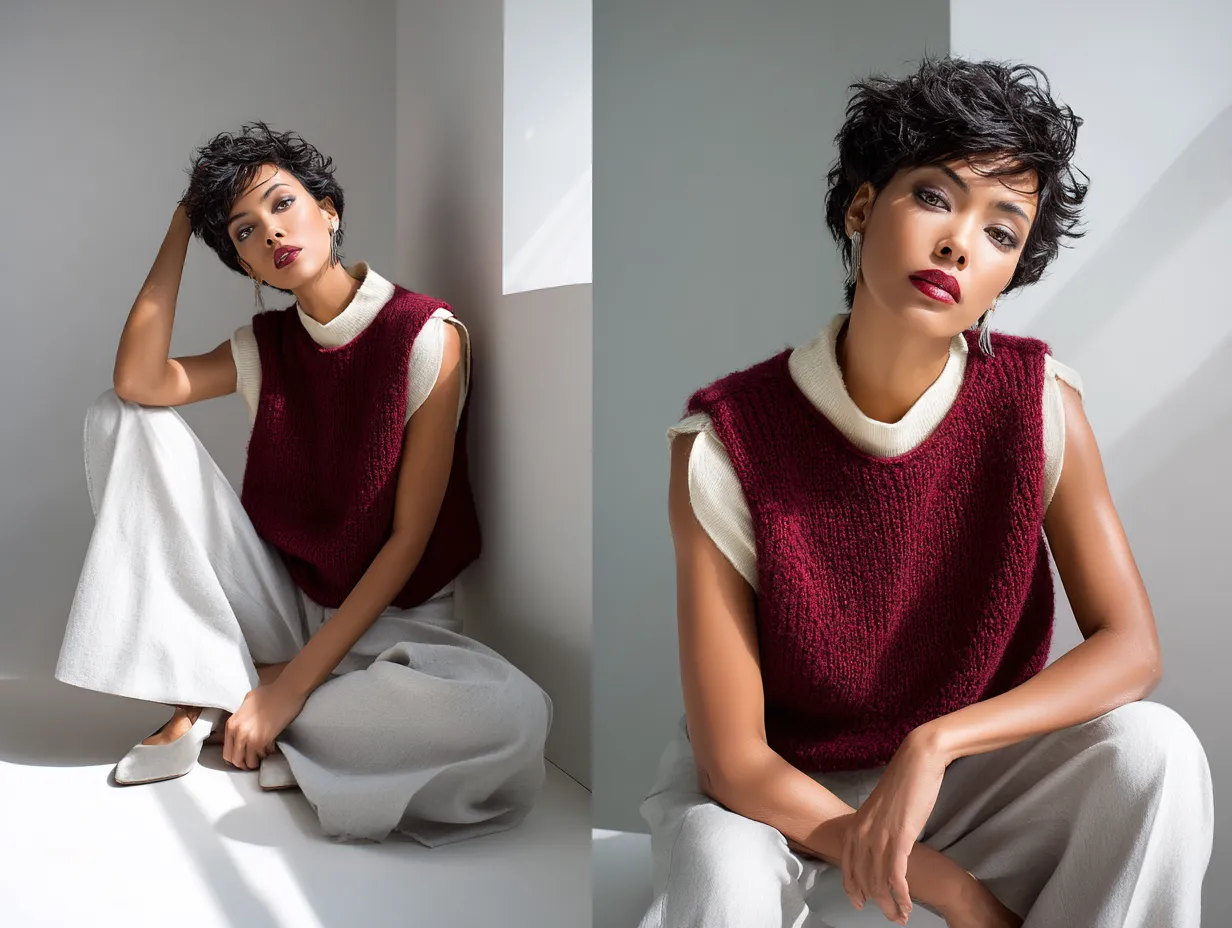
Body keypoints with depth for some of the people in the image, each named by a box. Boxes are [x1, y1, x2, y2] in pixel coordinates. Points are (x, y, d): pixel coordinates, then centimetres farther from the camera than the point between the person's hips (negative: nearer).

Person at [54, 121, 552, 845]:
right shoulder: (266, 345, 5)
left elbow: (410, 537, -16)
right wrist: (182, 225, -6)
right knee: (125, 418, -7)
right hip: (284, 604, 4)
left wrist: (292, 684, -19)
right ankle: (198, 697, -9)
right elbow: (140, 384, -14)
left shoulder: (428, 334, -13)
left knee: (514, 719, -38)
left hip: (388, 619, -4)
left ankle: (226, 704, -16)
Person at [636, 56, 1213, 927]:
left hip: (968, 770, 4)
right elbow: (733, 756, -21)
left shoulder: (1038, 400, -16)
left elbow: (1132, 648, -14)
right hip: (783, 797, -3)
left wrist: (935, 743, -29)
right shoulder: (727, 440, -23)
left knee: (1154, 748, -23)